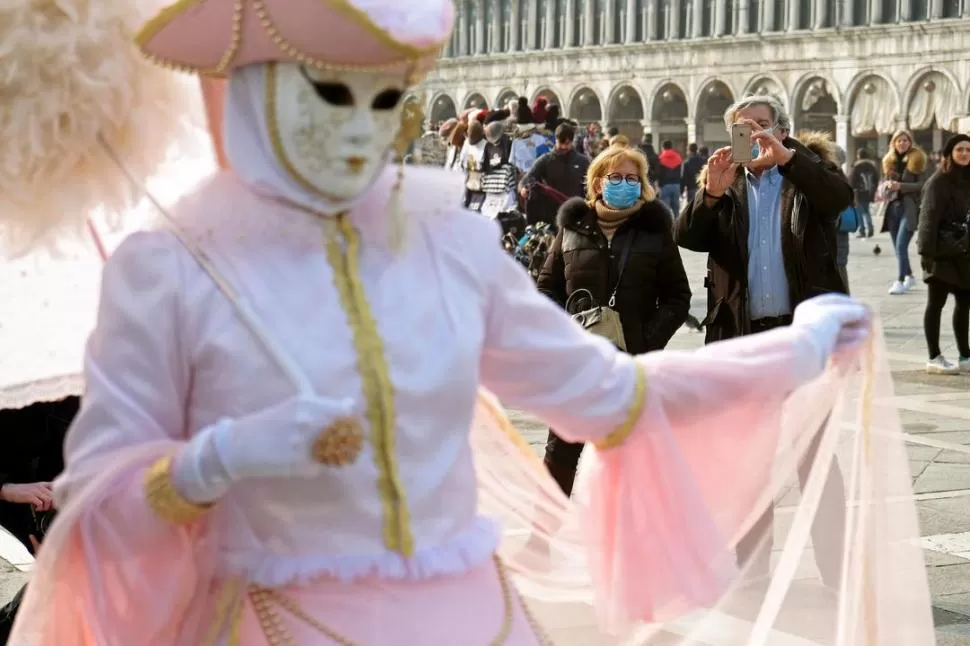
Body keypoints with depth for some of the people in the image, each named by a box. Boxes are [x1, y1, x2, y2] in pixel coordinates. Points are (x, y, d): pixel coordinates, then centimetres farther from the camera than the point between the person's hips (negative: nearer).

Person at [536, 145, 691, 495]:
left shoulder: (654, 230, 3)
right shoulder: (574, 225, 6)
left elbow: (677, 297, 3)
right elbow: (547, 286, 8)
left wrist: (650, 342, -11)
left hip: (632, 362, -1)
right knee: (562, 449, 2)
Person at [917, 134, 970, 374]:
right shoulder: (939, 181, -12)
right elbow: (929, 217, -17)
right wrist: (928, 251, -23)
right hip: (942, 251, -8)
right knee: (936, 303, -1)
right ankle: (934, 358, 3)